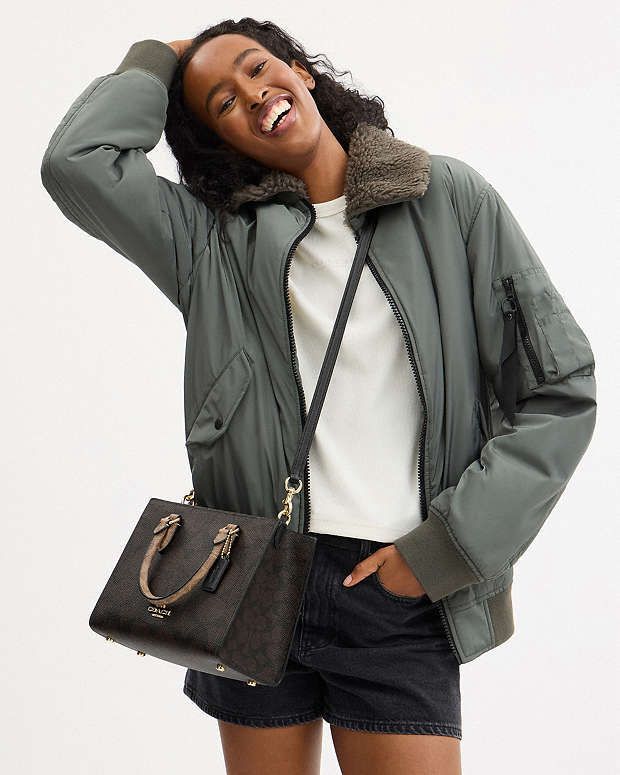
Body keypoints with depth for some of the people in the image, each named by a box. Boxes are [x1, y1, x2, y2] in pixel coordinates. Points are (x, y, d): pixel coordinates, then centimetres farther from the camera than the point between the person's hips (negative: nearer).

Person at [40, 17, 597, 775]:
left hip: (402, 590, -1)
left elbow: (560, 389, -2)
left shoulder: (450, 198, 0)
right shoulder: (213, 236, 5)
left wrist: (446, 547, -8)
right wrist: (157, 61, 7)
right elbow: (74, 162, -9)